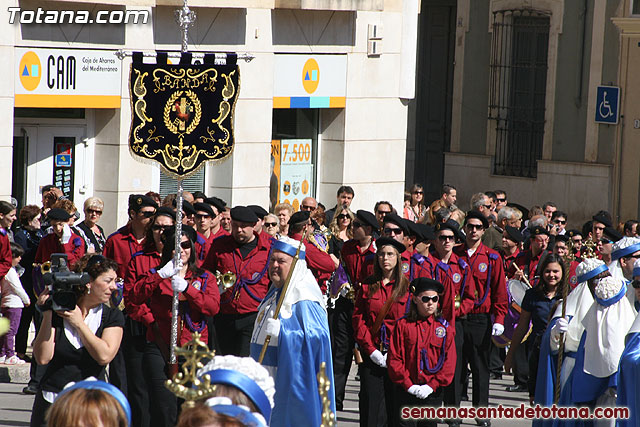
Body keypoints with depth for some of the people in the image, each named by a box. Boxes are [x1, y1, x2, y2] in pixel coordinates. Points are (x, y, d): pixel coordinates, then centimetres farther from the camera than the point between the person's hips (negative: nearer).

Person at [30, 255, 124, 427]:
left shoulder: (112, 316, 4)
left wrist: (79, 323, -8)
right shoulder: (58, 312, 2)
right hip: (52, 401, 0)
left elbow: (104, 356, -13)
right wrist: (47, 314, -12)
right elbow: (43, 358, -10)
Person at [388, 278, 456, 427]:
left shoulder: (444, 327, 3)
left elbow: (449, 360, 0)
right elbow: (395, 358, -2)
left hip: (433, 391, 1)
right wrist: (408, 384, -10)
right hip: (407, 391, -1)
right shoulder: (403, 325, 0)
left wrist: (432, 385, -9)